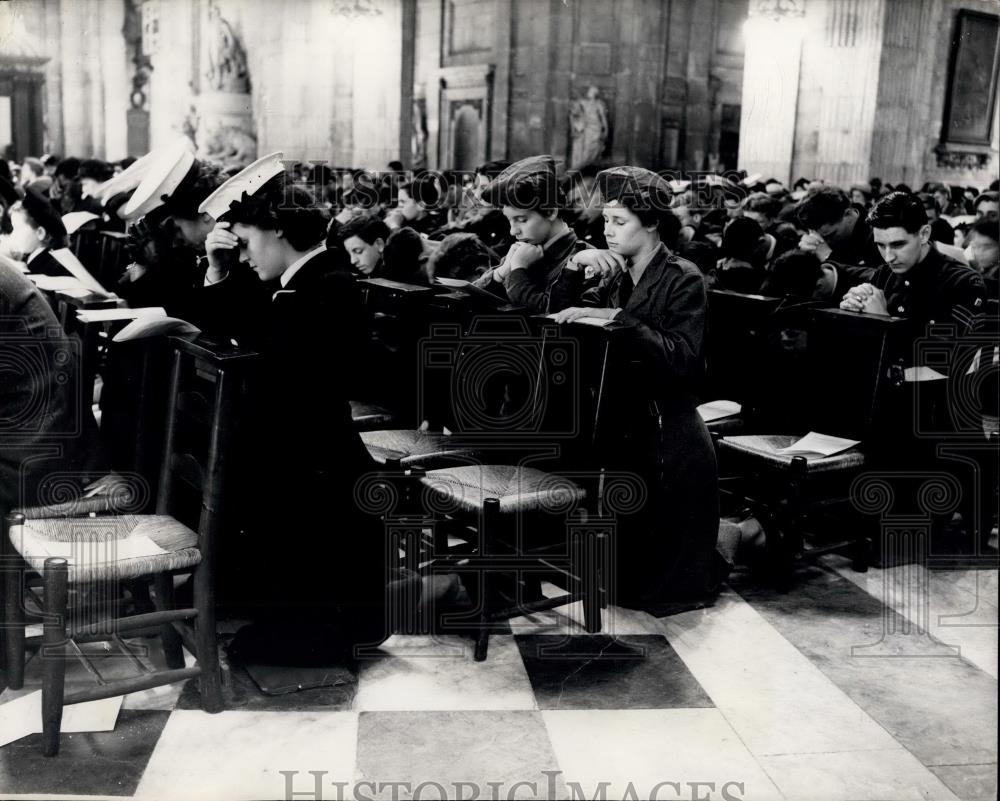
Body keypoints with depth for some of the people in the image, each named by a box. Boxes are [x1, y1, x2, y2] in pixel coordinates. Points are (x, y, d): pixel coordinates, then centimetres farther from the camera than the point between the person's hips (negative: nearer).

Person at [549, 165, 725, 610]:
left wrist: (615, 317, -29)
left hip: (667, 428, -5)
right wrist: (574, 267, -13)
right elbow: (557, 315, 2)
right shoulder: (613, 272, 6)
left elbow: (681, 358, -24)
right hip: (619, 422, 5)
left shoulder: (683, 280, -11)